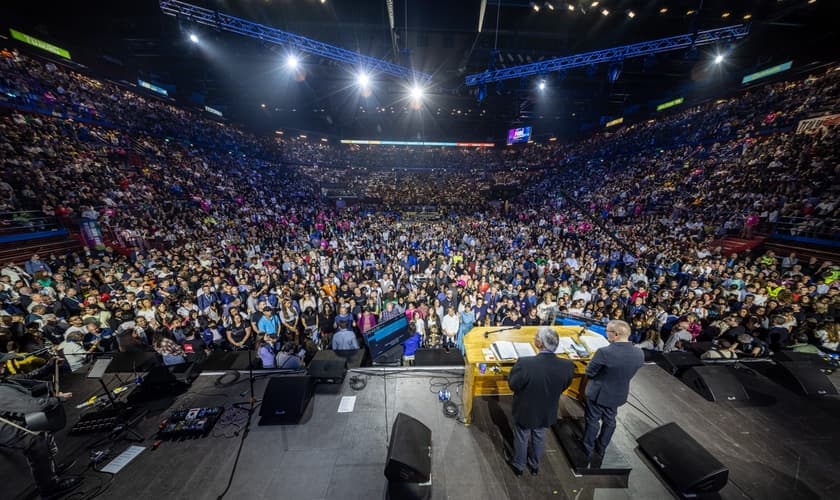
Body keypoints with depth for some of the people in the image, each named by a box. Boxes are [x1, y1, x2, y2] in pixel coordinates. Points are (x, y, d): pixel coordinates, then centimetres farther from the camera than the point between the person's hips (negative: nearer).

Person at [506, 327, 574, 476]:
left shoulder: (525, 363, -40)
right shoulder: (567, 365, -27)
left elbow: (512, 385, -22)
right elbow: (564, 387, -6)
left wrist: (516, 368, -8)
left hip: (525, 411, -3)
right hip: (547, 412, 3)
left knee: (521, 438, 25)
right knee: (539, 438, 31)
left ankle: (518, 465, 50)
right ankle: (534, 465, 55)